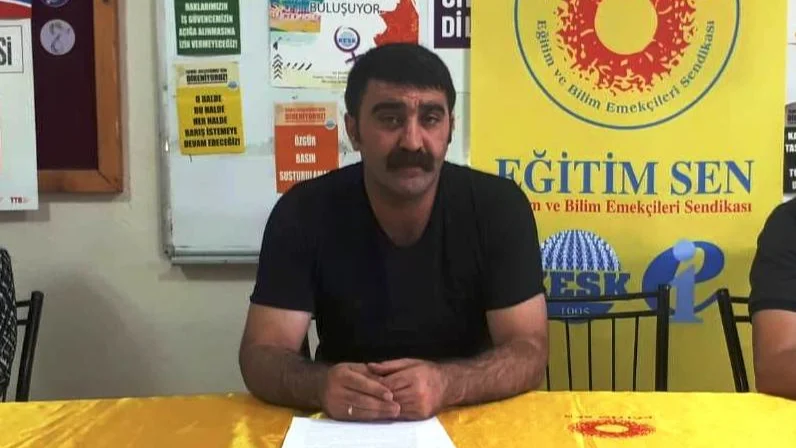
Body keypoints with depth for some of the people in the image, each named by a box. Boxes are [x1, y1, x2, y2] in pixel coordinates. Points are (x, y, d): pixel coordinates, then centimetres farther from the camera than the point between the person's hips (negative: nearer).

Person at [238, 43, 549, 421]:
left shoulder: (499, 207, -10)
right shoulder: (302, 213, -10)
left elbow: (529, 351, -12)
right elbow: (261, 355, -11)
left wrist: (448, 385, -32)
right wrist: (320, 386, -33)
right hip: (344, 426, -1)